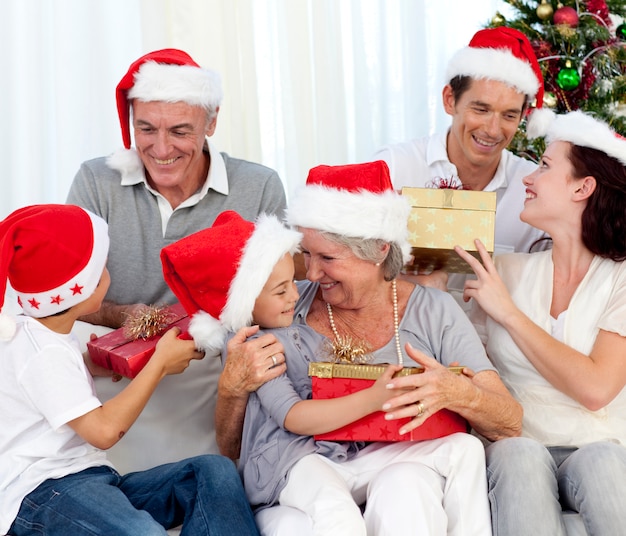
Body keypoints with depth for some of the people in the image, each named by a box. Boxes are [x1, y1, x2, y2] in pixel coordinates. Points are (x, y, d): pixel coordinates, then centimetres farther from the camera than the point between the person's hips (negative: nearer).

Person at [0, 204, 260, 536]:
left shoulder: (46, 335, 20)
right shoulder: (43, 353, -12)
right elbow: (104, 430, -17)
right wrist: (161, 363, -6)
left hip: (91, 481, 10)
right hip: (41, 495, -10)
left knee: (215, 470, -13)